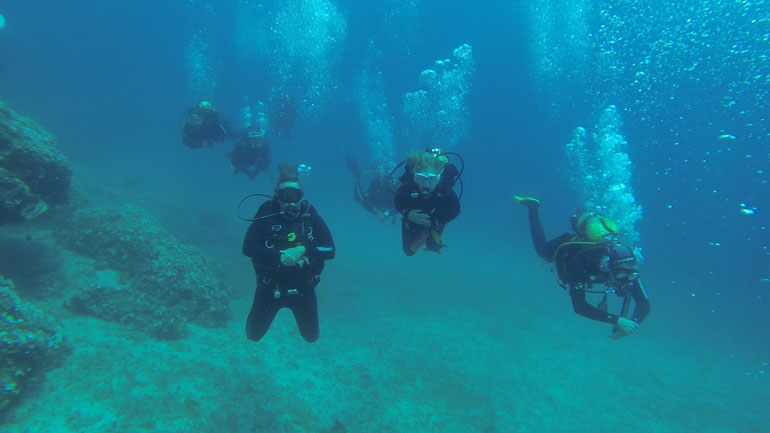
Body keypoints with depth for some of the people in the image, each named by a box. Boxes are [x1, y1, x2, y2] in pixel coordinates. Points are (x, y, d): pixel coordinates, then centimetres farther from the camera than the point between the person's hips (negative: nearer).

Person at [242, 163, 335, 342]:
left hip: (303, 287, 1)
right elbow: (248, 247, -18)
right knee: (253, 335, 14)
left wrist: (303, 250, -27)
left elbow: (330, 250, -13)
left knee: (311, 337, 18)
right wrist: (280, 257, -28)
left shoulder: (311, 216, -10)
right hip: (270, 287, 0)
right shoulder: (267, 212, -12)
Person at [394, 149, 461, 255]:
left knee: (433, 247, 20)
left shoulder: (446, 191, -41)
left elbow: (455, 211, -22)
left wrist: (434, 222, -33)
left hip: (434, 222, 0)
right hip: (412, 218, 0)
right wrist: (407, 214, -37)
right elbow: (397, 203, -18)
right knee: (409, 251, 15)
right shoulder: (407, 187, -40)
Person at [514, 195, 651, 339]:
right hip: (564, 246, -3)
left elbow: (644, 303, -33)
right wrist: (617, 320, -58)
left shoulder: (626, 268, -39)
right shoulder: (580, 263, -51)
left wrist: (635, 323, -52)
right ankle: (533, 207, 37)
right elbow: (579, 307, -52)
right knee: (541, 250, 29)